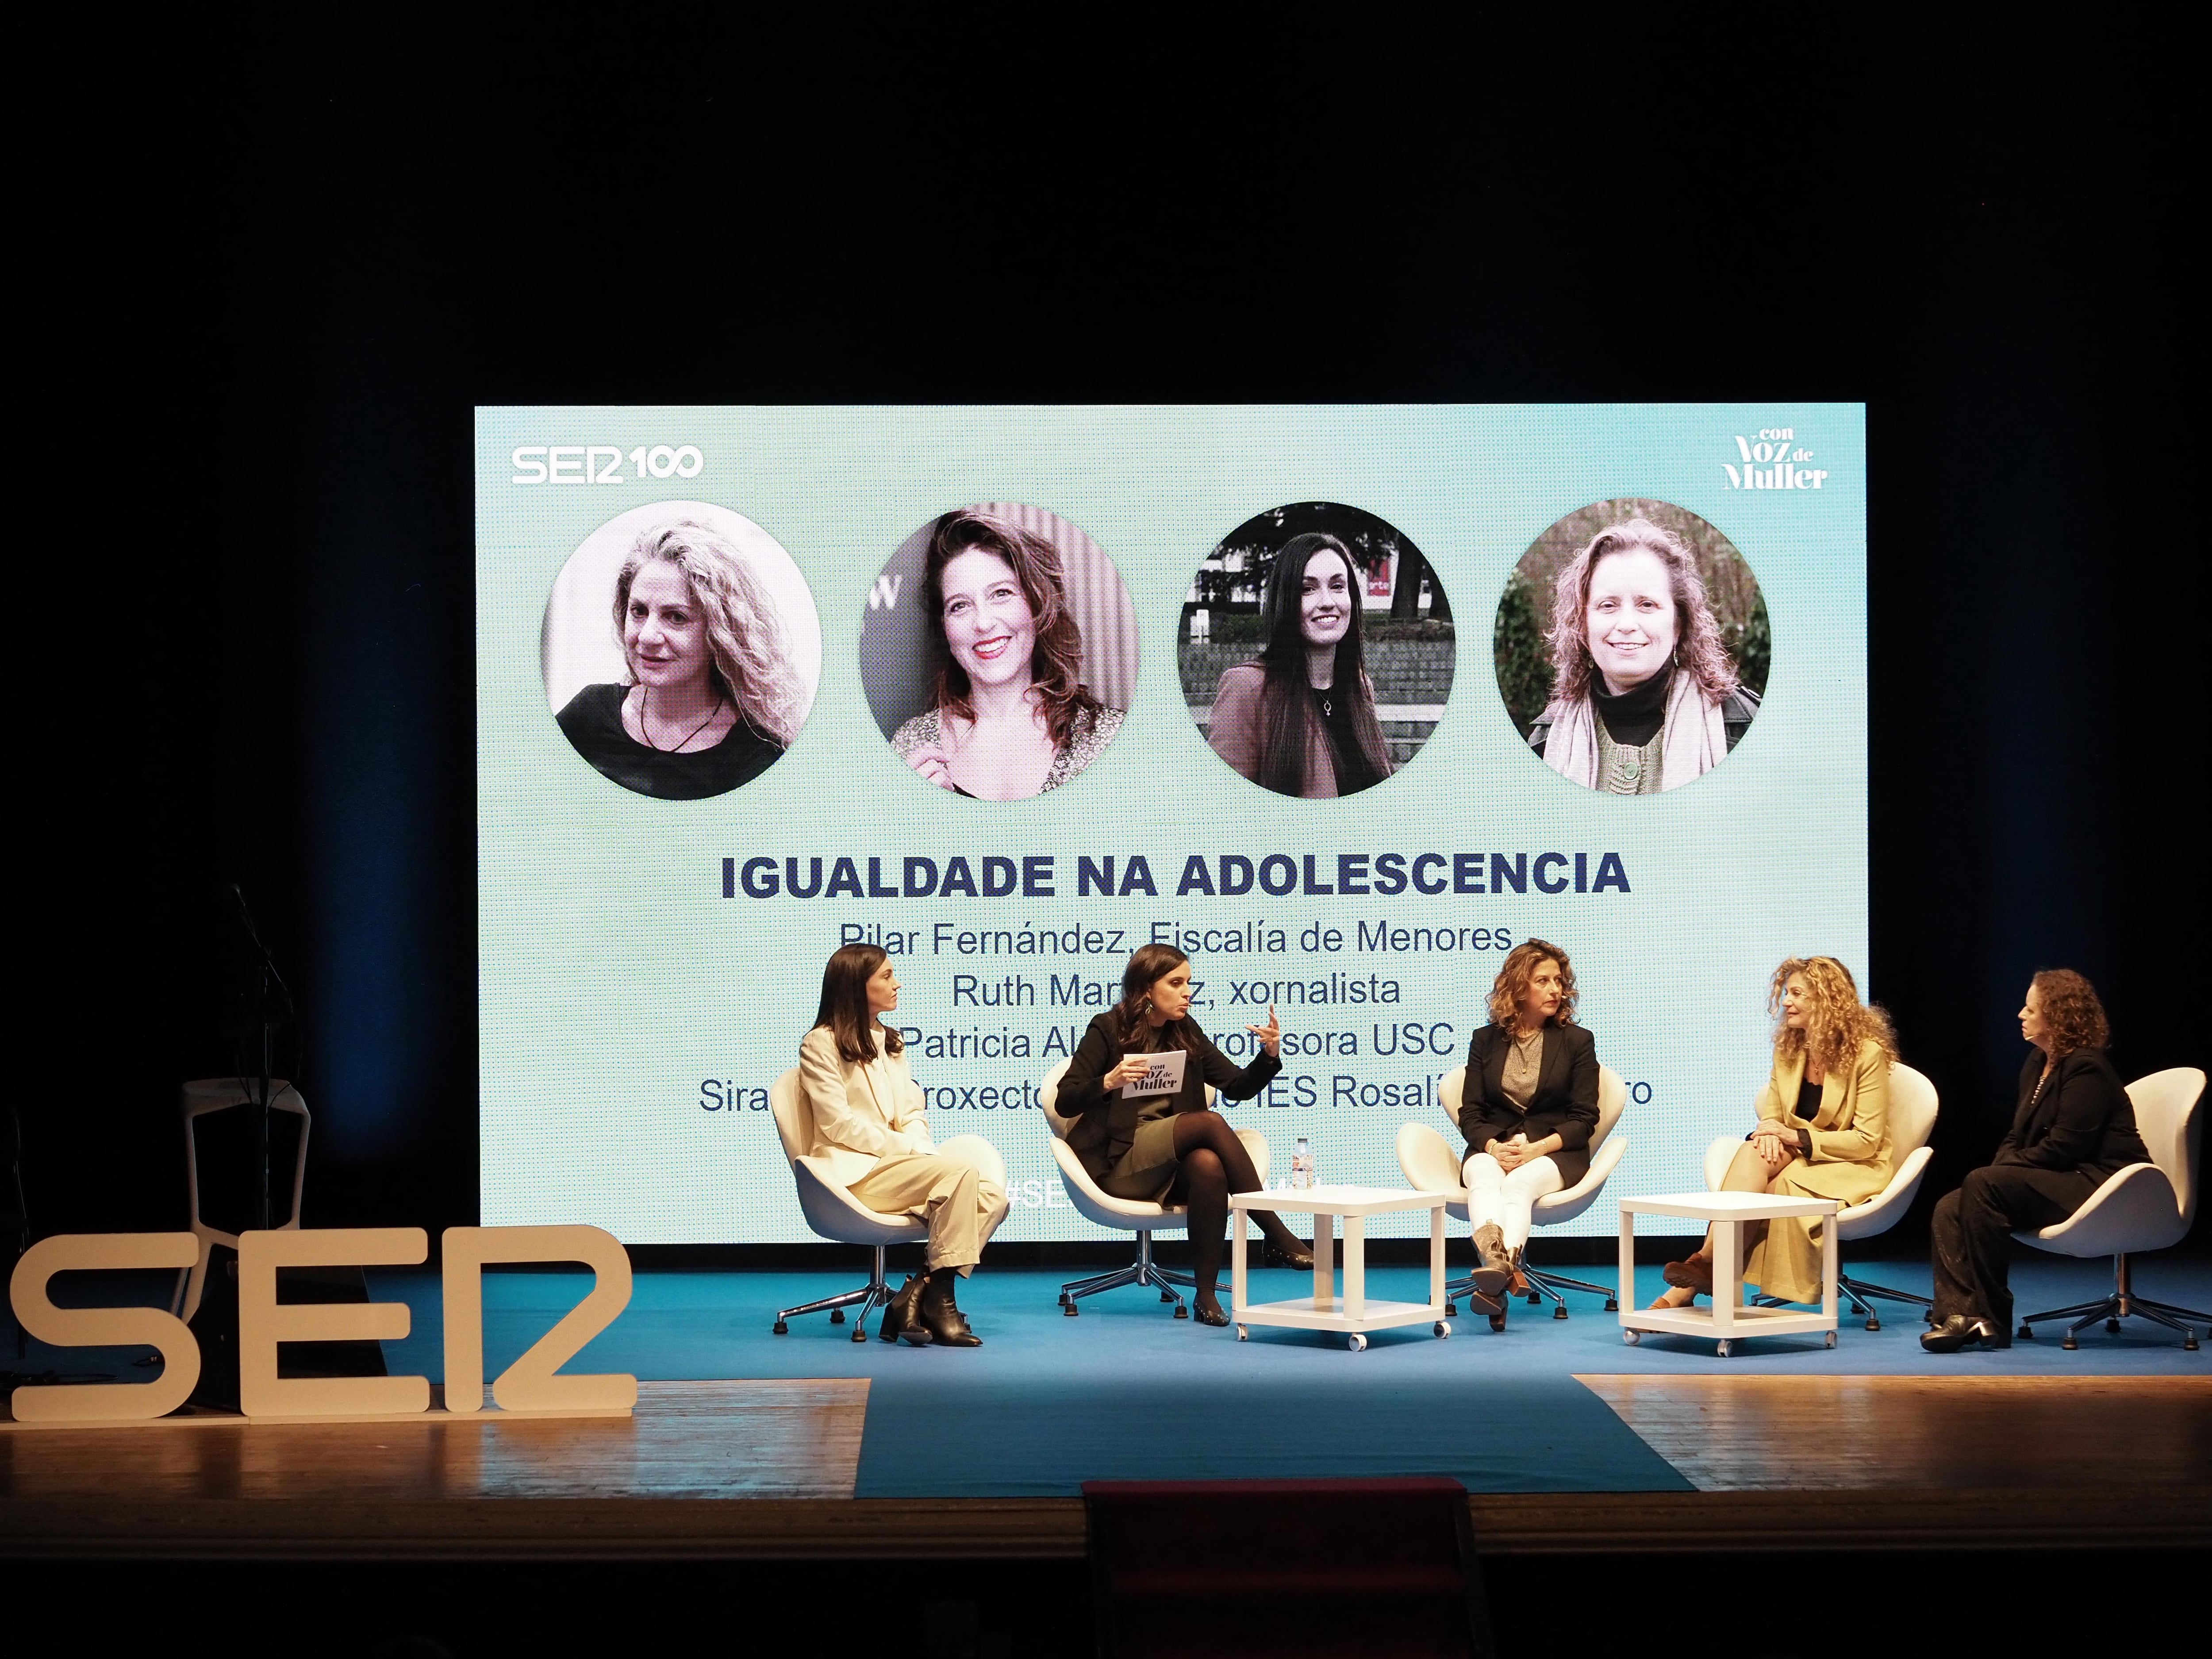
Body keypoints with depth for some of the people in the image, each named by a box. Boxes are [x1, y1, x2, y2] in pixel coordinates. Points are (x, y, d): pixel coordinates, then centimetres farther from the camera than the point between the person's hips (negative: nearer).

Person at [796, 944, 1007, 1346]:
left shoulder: (889, 1042, 23)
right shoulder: (821, 1045, 0)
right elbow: (839, 1125, -10)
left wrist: (921, 1148, -4)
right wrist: (906, 1147, -13)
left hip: (897, 1163, 7)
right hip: (855, 1172, -7)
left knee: (992, 1198, -19)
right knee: (960, 1171, -30)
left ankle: (917, 1295, -22)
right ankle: (939, 1301, -26)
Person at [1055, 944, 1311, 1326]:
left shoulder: (1185, 1032, 12)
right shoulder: (1107, 1030, -3)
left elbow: (1239, 1087, 10)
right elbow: (1065, 1103, -7)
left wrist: (1270, 1054, -9)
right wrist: (1109, 1082, -25)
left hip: (1172, 1161, 4)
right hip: (1119, 1163, -4)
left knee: (1208, 1165, -34)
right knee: (1210, 1122, -29)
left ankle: (1206, 1295, -29)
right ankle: (1277, 1237, -28)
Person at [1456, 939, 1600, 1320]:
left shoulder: (1577, 1041, 10)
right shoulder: (1486, 1040, 15)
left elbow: (1584, 1118, 3)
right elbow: (1470, 1114, 9)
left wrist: (1537, 1148, -15)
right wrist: (1493, 1146, -14)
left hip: (1556, 1152, -1)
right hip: (1493, 1148, 2)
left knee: (1521, 1182, -36)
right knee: (1484, 1177, -35)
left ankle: (1499, 1266, -63)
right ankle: (1501, 1267, -63)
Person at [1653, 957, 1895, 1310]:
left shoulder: (1867, 1052, -12)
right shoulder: (1788, 1049, 8)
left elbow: (1866, 1140, -13)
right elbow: (1771, 1115, 13)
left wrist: (1797, 1138, -21)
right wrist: (1771, 1134, -13)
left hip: (1852, 1170, -5)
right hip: (1795, 1157, 6)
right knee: (1753, 1151, -30)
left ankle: (1701, 1270, -36)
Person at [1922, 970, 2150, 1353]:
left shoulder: (2087, 1068, -14)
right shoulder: (2038, 1063, 16)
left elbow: (2064, 1146, -21)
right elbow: (2018, 1136, 18)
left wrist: (2007, 1166, -13)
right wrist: (2001, 1166, -2)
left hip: (2095, 1184, -10)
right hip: (2053, 1182, 10)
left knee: (1983, 1186, -29)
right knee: (1948, 1210, -10)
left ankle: (1992, 1317, -22)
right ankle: (1960, 1314, -26)